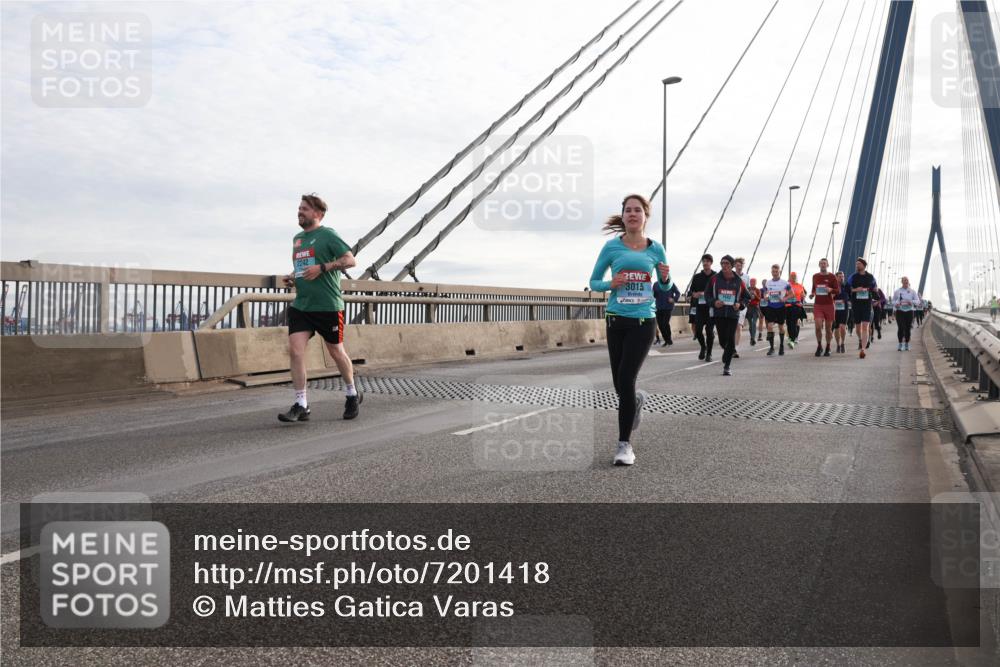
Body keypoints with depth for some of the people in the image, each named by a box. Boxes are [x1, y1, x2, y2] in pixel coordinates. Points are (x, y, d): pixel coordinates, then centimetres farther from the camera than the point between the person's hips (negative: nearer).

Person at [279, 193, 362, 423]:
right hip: (300, 305, 6)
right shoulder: (297, 238, 16)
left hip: (328, 306, -6)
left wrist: (322, 268, -21)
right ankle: (301, 406, -2)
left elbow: (350, 260, -13)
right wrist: (291, 277, 8)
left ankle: (352, 395, 30)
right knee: (295, 350, -8)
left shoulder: (327, 235, -6)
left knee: (336, 351, 7)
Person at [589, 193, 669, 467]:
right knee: (620, 383, 8)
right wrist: (610, 284, -14)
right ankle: (637, 399, 46)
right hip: (616, 321, 2)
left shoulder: (656, 249, 3)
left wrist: (665, 279, -9)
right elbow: (593, 282, 7)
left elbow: (665, 286, 14)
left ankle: (625, 445, -1)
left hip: (644, 321, -1)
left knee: (626, 379, -12)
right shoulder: (612, 247, 1)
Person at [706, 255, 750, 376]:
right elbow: (707, 294, 9)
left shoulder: (738, 281, 3)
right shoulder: (714, 279, 3)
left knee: (731, 340, -8)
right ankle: (730, 352, 38)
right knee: (722, 340, 3)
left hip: (733, 314, -1)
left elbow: (747, 297, 13)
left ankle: (726, 367, -1)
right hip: (719, 313, 1)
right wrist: (714, 302, -10)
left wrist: (740, 304, -6)